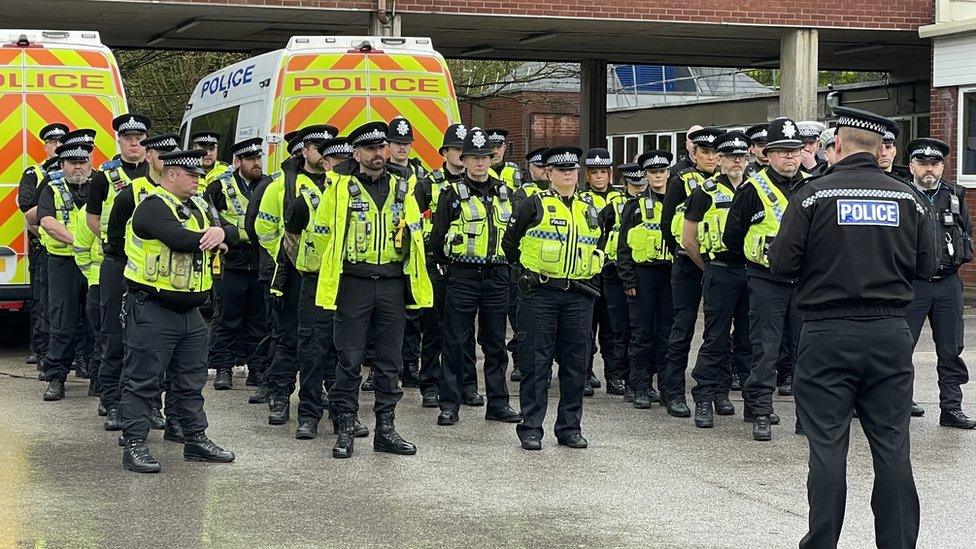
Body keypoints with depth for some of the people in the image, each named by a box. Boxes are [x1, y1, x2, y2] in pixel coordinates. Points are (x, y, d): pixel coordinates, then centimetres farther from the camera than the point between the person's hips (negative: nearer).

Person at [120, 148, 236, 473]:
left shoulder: (199, 208, 14)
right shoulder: (152, 207, -14)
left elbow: (232, 231, 6)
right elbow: (181, 239, -28)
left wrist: (221, 232, -18)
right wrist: (210, 239, -9)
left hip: (190, 310, 9)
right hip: (153, 310, -9)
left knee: (191, 380, 16)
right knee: (143, 381, -2)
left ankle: (196, 439, 26)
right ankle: (134, 446, 2)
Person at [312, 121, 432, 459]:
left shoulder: (402, 189, 9)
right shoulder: (340, 189, -2)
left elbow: (415, 234, 16)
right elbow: (323, 234, 4)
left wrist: (400, 267, 13)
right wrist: (338, 268, 8)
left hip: (392, 283, 3)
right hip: (353, 284, -3)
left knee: (390, 360, 7)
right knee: (349, 360, -1)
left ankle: (386, 429, 15)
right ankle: (345, 430, 6)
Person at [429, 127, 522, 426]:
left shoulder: (504, 193, 11)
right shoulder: (453, 194, -3)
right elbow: (437, 238, 0)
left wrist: (505, 263, 13)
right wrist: (451, 263, 4)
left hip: (497, 277, 4)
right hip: (463, 277, -4)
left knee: (496, 342, 9)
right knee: (456, 342, 0)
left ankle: (498, 403, 16)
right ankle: (449, 404, 6)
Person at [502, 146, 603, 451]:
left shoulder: (589, 210, 14)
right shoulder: (534, 205, -1)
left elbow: (596, 247, 28)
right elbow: (509, 243, 6)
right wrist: (527, 269, 9)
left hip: (579, 296, 4)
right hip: (540, 294, -4)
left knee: (576, 362, 6)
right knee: (536, 362, -2)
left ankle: (570, 427, 15)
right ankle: (531, 428, 4)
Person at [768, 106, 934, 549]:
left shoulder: (813, 194, -8)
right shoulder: (907, 199, 2)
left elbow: (782, 264, -9)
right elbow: (925, 267, 8)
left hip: (828, 333, -3)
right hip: (891, 333, 3)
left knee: (827, 445, 3)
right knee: (892, 445, 9)